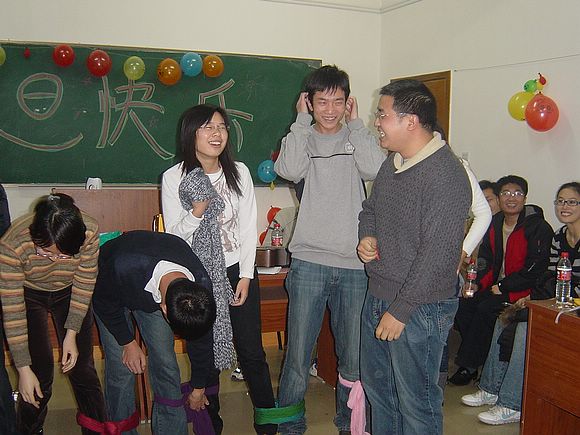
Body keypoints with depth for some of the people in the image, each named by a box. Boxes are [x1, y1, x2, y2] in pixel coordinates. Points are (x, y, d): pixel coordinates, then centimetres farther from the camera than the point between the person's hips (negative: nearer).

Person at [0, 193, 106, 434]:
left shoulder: (89, 233, -32)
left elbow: (84, 284, -16)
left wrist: (72, 334, -17)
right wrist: (23, 368, -25)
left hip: (69, 293, 1)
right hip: (28, 295, -1)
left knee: (82, 369, 0)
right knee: (39, 373, -4)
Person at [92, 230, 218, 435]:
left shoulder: (201, 286, -32)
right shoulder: (124, 269, -46)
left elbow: (201, 340, -12)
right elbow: (105, 303, -20)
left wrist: (198, 390, 2)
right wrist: (128, 342, -14)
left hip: (153, 290, 2)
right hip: (110, 290, -2)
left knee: (165, 363, -4)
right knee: (121, 367, -8)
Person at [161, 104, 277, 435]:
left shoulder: (239, 172, -1)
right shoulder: (174, 178, -7)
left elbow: (248, 228, 2)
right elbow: (174, 235, -6)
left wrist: (246, 275, -3)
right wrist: (196, 212, -25)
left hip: (237, 271, 1)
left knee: (252, 352, 6)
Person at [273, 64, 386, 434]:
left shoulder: (357, 137, 8)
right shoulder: (302, 137, 6)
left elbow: (376, 170, -13)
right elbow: (289, 170, -16)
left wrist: (355, 122, -4)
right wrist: (302, 121, -7)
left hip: (355, 264, 1)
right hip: (309, 261, -1)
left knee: (354, 355, 11)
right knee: (298, 353, 4)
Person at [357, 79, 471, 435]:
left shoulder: (446, 175, -21)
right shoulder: (393, 162, 7)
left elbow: (438, 255, -24)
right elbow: (370, 208, 23)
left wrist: (401, 310, -20)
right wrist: (367, 236, 1)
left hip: (419, 308, -9)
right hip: (377, 297, 9)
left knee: (415, 401, 7)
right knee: (376, 385, 22)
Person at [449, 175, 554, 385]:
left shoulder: (538, 227, -11)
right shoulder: (494, 224, 9)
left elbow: (536, 269, -16)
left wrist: (502, 287, -14)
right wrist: (478, 284, -6)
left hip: (521, 290, -7)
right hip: (496, 286, 7)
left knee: (485, 308, -27)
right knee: (463, 304, -15)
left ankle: (468, 366, -13)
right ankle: (476, 356, -4)